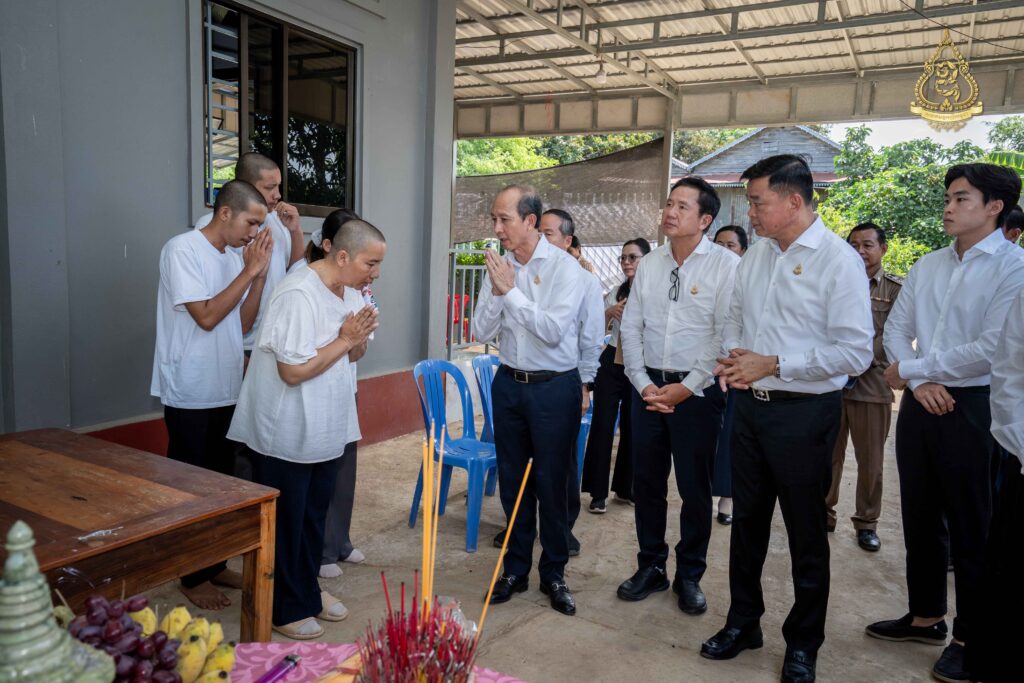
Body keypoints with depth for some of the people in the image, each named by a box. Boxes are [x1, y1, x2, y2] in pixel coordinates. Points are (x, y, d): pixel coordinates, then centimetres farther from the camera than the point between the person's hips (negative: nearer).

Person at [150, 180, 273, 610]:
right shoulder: (182, 249, -13)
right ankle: (193, 577, 19)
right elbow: (206, 316, -20)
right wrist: (249, 272, -17)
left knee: (221, 480, 15)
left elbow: (243, 323, 5)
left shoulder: (234, 256, 8)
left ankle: (214, 565, 29)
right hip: (190, 394, -7)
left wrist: (260, 272, -4)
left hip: (226, 390, 7)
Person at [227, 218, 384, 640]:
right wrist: (344, 340, -20)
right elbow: (293, 371, -26)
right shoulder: (298, 295, -24)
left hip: (325, 429, 9)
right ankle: (285, 609, 25)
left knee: (315, 515, 21)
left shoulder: (349, 291, 3)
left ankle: (308, 591, 38)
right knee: (285, 522, 8)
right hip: (287, 435, -8)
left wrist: (359, 338, -8)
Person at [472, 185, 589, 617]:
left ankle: (553, 573, 24)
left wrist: (511, 291, -19)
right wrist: (496, 292, -15)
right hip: (509, 383, 5)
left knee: (552, 483, 6)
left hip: (554, 387, -4)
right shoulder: (498, 267, 2)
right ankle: (515, 568, 29)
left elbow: (553, 331, -22)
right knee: (512, 480, 13)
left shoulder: (564, 268, -11)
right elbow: (481, 332, 0)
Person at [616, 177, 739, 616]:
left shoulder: (727, 265, -8)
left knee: (695, 488, 7)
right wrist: (642, 383, -2)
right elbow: (631, 327, 7)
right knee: (646, 482, 12)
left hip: (697, 392, -4)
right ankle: (650, 567, 29)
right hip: (648, 387, 5)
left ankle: (689, 576, 25)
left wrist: (687, 387, -13)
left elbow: (727, 336, -12)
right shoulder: (649, 265, 8)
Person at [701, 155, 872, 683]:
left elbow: (855, 352, -19)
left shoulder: (838, 260, -14)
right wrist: (733, 355, -3)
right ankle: (743, 623, 38)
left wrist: (774, 364, -19)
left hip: (804, 415, -6)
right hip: (750, 405, 6)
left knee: (806, 535, 11)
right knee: (747, 522, 18)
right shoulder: (756, 254, 6)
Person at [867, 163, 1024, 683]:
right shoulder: (926, 266, 9)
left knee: (971, 530, 7)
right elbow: (895, 329, 7)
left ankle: (970, 639, 24)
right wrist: (920, 383, -10)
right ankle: (925, 616, 34)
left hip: (973, 410, -6)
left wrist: (910, 369, -11)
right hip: (920, 406, 6)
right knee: (919, 520, 16)